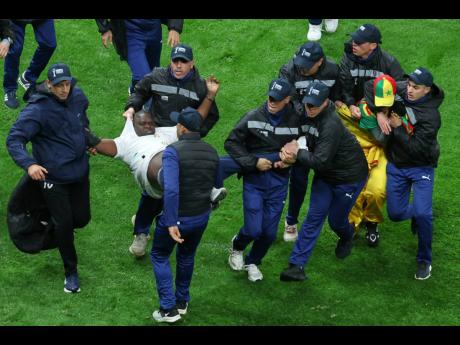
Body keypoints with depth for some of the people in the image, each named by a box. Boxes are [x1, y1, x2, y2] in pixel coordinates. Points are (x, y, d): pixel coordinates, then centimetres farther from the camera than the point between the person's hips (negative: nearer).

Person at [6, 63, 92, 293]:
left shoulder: (78, 97, -3)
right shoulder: (37, 109, -22)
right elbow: (14, 139, -26)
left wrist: (88, 138, 18)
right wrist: (28, 164, -40)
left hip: (80, 171, 6)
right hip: (53, 177, -6)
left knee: (82, 218, 11)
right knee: (64, 224, -1)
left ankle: (55, 224, 46)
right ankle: (71, 273, 20)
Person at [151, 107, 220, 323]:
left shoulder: (173, 151, -23)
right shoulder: (212, 152, -2)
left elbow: (171, 190, -32)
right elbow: (215, 185, 10)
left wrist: (171, 223, -28)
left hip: (178, 217, -5)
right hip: (202, 217, 6)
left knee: (160, 256, 15)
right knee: (187, 256, 27)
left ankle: (169, 309, 11)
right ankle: (182, 302, 39)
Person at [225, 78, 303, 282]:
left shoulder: (295, 121, -5)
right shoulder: (253, 118, -10)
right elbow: (231, 143, -4)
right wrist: (253, 162, -13)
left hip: (278, 183, 2)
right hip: (254, 181, -2)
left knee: (270, 232, 5)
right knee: (254, 229, -8)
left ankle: (253, 262, 33)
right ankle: (237, 247, 27)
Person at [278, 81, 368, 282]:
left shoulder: (331, 125, -33)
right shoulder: (306, 115, -8)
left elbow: (320, 161, -33)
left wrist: (296, 153, -22)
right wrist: (289, 150, -18)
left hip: (349, 176, -6)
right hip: (325, 175, 6)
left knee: (336, 220, 9)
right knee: (314, 216, -1)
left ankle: (347, 237, 46)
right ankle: (297, 265, -3)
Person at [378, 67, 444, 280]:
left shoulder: (430, 116, -25)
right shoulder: (401, 90, -11)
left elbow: (416, 148, -29)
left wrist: (397, 127, -26)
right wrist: (379, 112, -17)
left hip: (421, 168, -5)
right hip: (396, 165, 5)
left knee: (423, 213, -19)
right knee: (395, 214, 8)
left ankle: (424, 261, 1)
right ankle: (416, 213, 44)